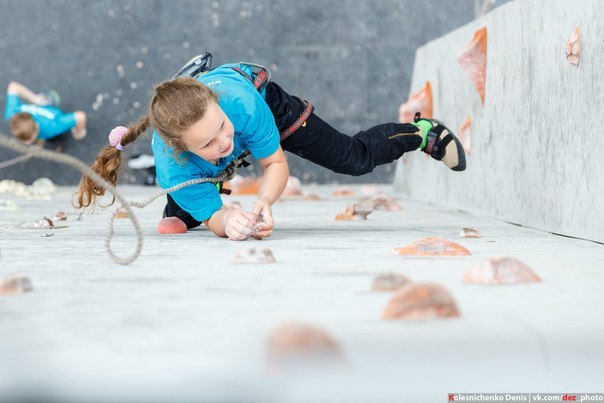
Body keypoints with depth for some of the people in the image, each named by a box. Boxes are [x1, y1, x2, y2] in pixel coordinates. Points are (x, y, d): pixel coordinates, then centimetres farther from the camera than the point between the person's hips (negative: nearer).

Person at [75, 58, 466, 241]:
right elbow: (212, 217, -36)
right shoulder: (172, 166, -46)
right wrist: (227, 220, -62)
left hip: (264, 98, -1)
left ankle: (421, 132, 35)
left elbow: (276, 164, -32)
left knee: (355, 158, 7)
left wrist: (265, 202, -54)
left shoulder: (239, 99, -48)